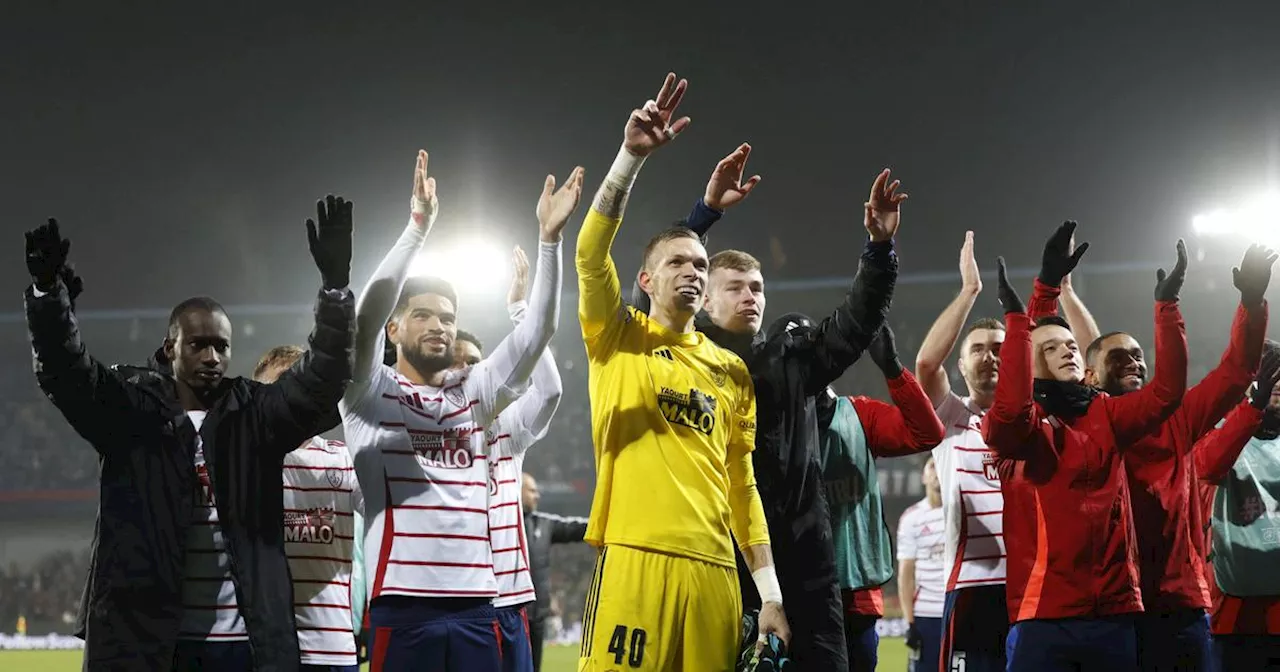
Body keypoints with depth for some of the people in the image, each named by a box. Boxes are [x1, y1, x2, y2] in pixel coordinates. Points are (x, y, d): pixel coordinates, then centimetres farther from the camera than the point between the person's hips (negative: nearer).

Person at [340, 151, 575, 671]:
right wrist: (418, 225, -15)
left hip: (475, 605, 4)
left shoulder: (473, 394, 17)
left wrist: (549, 239, -1)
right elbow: (368, 313, -10)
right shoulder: (370, 395, 6)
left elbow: (537, 333, 9)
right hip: (403, 607, -4)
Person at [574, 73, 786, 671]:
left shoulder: (732, 371, 19)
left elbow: (742, 485, 18)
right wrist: (632, 154, -20)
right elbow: (591, 251, -9)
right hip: (635, 559, -4)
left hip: (713, 569, 4)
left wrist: (770, 591, 11)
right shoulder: (617, 338, 9)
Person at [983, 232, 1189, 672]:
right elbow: (1011, 407, -22)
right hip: (1043, 615, -4)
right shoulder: (1017, 426, 1)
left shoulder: (1106, 416, 14)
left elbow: (1167, 391, 2)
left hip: (1114, 613, 4)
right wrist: (1016, 318, -22)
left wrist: (1167, 305, -4)